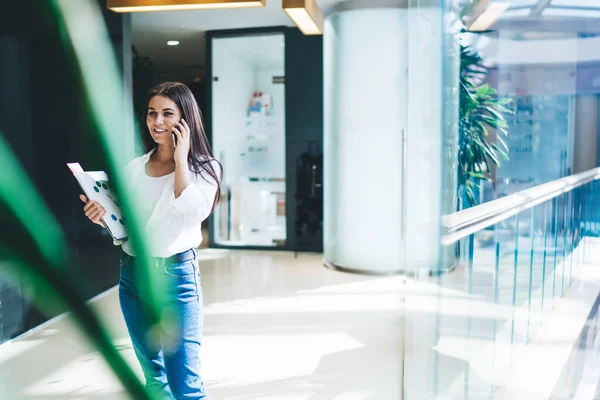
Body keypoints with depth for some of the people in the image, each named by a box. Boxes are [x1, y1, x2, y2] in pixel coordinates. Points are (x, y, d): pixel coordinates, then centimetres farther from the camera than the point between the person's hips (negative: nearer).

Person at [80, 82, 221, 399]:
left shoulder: (204, 167, -4)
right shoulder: (134, 168, 8)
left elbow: (192, 213, -22)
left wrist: (180, 159, -16)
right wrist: (102, 216, -7)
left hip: (174, 275, -5)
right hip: (131, 274, 5)